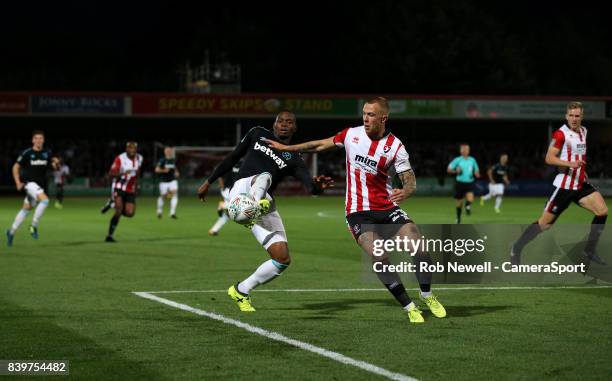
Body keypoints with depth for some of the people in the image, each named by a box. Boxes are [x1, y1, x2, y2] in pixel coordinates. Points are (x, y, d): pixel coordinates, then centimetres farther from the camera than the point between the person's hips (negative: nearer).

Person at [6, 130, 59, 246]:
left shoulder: (47, 153, 3)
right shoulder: (27, 153, -8)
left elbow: (55, 167, 4)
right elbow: (16, 167, -1)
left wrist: (56, 163, -19)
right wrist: (18, 182, -9)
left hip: (40, 185, 5)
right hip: (29, 183, -5)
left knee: (26, 209, 14)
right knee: (45, 200, -27)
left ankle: (11, 232, 29)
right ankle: (34, 226, -15)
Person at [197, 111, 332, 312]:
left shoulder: (294, 160, 15)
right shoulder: (258, 134, 18)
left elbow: (309, 185, -3)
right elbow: (232, 158, 25)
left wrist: (317, 186, -28)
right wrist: (208, 182, 26)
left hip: (264, 204, 3)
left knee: (283, 258, -6)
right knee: (264, 176, -35)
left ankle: (241, 291, 13)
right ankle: (256, 205, -71)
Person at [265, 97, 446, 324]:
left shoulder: (395, 146, -6)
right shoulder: (352, 134, 1)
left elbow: (410, 181, -8)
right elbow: (321, 145, 15)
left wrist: (405, 192, -33)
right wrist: (286, 148, 19)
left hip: (387, 206, 0)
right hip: (357, 211, 0)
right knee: (379, 257, -22)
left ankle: (427, 296, 7)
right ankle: (409, 307, -11)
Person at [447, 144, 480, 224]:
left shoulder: (472, 160, 6)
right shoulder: (457, 160, -3)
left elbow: (476, 171, 18)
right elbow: (448, 169, 0)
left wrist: (477, 174, -5)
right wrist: (456, 171, -18)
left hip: (469, 183, 1)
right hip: (460, 183, -1)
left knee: (470, 199, -23)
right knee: (459, 203, 7)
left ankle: (468, 206, 13)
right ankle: (458, 218, 30)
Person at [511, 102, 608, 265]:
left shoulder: (583, 131, 11)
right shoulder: (561, 134, -14)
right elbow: (549, 158, -19)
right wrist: (570, 164, -31)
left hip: (581, 184, 7)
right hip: (564, 185, -7)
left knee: (603, 211, -7)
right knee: (545, 223, -5)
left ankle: (589, 252, 3)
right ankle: (516, 249, 11)